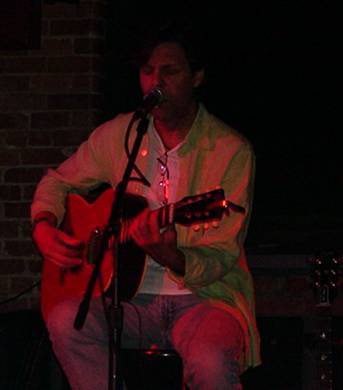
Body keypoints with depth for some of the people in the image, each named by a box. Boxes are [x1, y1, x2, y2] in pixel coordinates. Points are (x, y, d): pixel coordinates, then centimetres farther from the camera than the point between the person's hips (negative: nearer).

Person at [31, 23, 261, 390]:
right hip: (133, 298, 4)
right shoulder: (118, 134, 6)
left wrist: (170, 257, -32)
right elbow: (58, 181, 22)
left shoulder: (231, 150, -7)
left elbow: (220, 259, -11)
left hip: (204, 296, -4)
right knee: (66, 318, -28)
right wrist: (43, 227, 1)